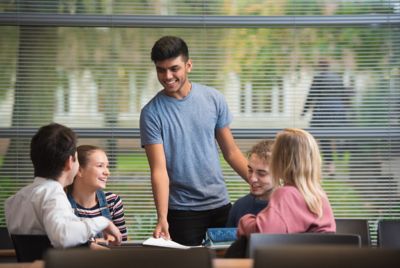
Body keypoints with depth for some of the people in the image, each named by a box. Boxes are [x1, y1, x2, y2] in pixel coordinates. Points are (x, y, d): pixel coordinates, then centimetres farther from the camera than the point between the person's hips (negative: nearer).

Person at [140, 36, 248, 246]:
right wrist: (162, 218, -23)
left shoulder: (214, 99, 1)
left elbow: (231, 152, 7)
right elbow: (159, 170, -12)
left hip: (220, 205, 3)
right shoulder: (152, 113, -7)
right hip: (181, 211, -3)